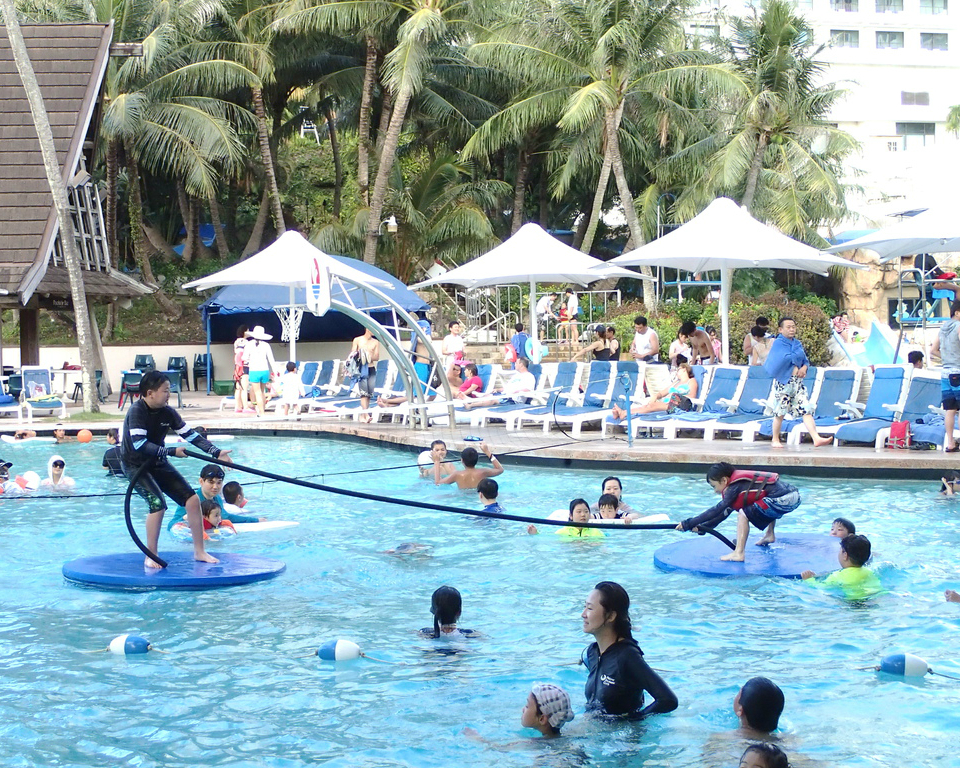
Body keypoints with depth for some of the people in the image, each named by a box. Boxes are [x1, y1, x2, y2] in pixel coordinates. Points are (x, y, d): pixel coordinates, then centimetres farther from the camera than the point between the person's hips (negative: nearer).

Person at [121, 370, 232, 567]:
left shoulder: (167, 412, -4)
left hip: (158, 464, 7)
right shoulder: (137, 411, -23)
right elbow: (139, 444, -32)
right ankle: (151, 557, -11)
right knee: (158, 504, -26)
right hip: (135, 465, -7)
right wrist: (171, 452, -34)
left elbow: (190, 435, -1)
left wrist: (216, 452, -11)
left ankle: (199, 551, 11)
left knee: (192, 499, -1)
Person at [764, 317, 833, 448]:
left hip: (798, 382, 5)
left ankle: (816, 438, -17)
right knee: (780, 412, 3)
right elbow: (785, 358, -19)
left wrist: (804, 368, -9)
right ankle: (775, 440, 18)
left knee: (806, 409, -7)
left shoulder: (797, 343, 15)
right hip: (784, 381, -5)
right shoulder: (778, 343, -3)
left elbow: (805, 361, 12)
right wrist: (797, 356, -4)